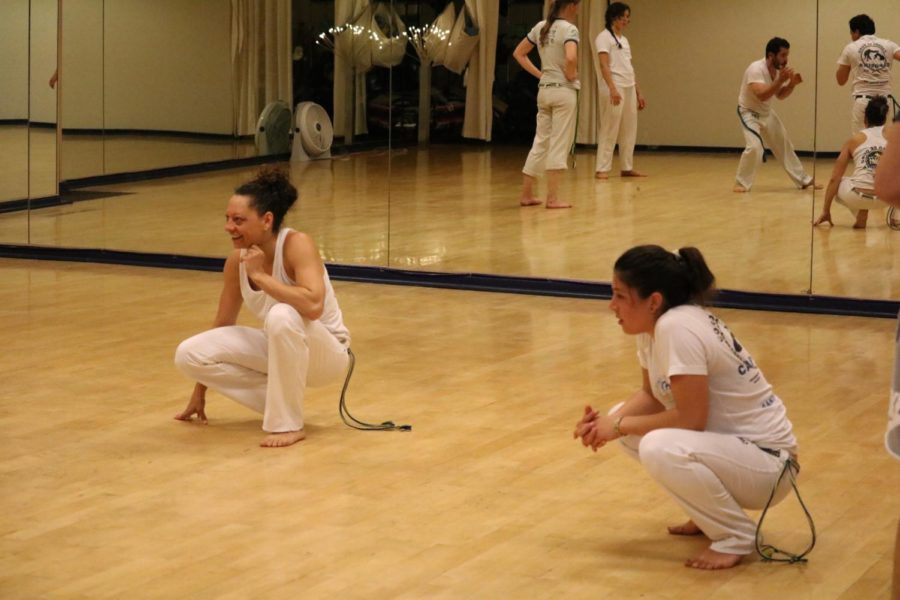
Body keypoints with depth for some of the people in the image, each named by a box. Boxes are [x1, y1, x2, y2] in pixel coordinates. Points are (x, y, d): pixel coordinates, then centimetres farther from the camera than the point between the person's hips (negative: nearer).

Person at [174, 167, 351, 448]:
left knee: (282, 316, -39)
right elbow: (222, 325, 5)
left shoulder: (297, 244, -25)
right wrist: (199, 393, 10)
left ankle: (288, 423, -23)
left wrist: (260, 275, -31)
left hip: (326, 353, -6)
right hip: (279, 347, 6)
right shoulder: (237, 260, -7)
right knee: (188, 354, -11)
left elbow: (313, 306, -42)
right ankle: (279, 398, 0)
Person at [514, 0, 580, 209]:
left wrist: (539, 74, 12)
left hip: (544, 90, 7)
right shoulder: (569, 29, -13)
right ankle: (552, 198, -1)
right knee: (559, 144, -1)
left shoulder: (540, 27, 8)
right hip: (564, 91, -7)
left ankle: (527, 194, 15)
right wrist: (571, 75, -11)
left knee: (541, 142, 13)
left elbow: (518, 53, 15)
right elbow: (571, 58, -30)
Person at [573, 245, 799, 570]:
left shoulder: (677, 328, -26)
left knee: (659, 448, -33)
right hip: (726, 443, 10)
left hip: (767, 462, -10)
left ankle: (737, 535, -9)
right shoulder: (654, 324, 1)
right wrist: (610, 421, -8)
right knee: (624, 418, 9)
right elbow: (651, 394, 10)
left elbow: (690, 419, -26)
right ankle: (710, 511, 18)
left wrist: (620, 426, -15)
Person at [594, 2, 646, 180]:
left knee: (629, 130, 8)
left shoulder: (624, 40, 20)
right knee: (609, 129, -8)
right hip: (613, 88, -8)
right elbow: (604, 65, -16)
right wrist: (612, 88, -27)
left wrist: (638, 92, 17)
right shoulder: (604, 37, -5)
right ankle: (602, 169, -6)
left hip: (629, 88, 8)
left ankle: (627, 167, 15)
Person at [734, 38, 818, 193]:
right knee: (755, 147, -26)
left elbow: (780, 95, 5)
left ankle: (804, 180, 27)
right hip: (749, 112, -8)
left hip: (766, 112, 8)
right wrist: (781, 80, -41)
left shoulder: (778, 69, -5)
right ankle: (742, 183, -8)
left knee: (784, 145, 15)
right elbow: (762, 95, -40)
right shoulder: (756, 69, -30)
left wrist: (792, 83, -12)